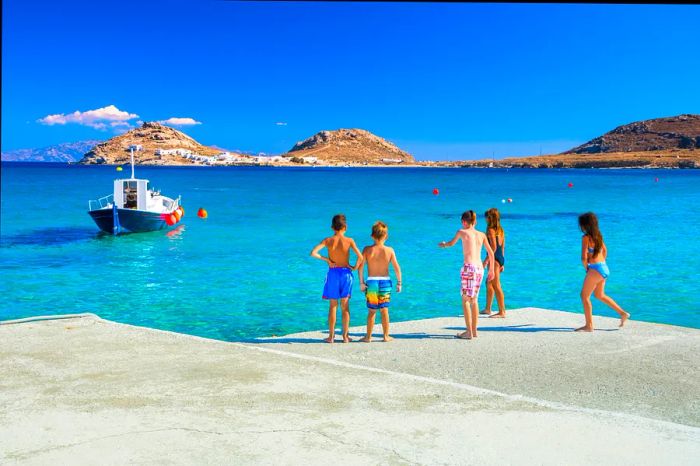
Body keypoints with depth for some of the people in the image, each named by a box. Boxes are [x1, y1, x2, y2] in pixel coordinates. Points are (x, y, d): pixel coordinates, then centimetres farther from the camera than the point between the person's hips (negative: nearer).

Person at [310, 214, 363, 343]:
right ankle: (345, 336, 13)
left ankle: (331, 336, 13)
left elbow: (313, 253, -15)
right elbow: (360, 257, -16)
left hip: (333, 273, 0)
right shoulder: (349, 240, -7)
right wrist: (355, 267, 0)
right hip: (346, 273, 0)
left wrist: (326, 260, -6)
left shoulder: (328, 240, -5)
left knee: (332, 306, 9)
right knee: (345, 306, 9)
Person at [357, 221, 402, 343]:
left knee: (371, 311, 10)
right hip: (385, 282, 0)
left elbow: (360, 267, -8)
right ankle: (386, 336, 17)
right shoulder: (389, 250, -4)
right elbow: (397, 268, -3)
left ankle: (368, 336, 15)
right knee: (384, 310, 11)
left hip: (371, 282, 0)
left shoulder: (367, 249, -5)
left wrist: (361, 282, -1)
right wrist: (399, 283, 7)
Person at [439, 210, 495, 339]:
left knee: (466, 300, 1)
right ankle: (474, 330, 19)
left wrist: (443, 244, 42)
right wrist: (491, 270, 19)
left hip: (468, 267, -5)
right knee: (474, 299, 15)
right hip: (479, 268, 5)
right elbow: (491, 253, 12)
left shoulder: (462, 232, 2)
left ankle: (469, 332, 0)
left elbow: (451, 243, 21)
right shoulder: (481, 235, 12)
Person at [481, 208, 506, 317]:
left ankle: (502, 312, -3)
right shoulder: (500, 230, 13)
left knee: (496, 286, -5)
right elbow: (502, 247, 15)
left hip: (494, 259, -10)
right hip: (501, 258, 10)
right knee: (489, 283, 19)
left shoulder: (491, 230, -13)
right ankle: (487, 309, 26)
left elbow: (493, 248, -20)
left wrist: (486, 260, -18)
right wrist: (502, 263, 19)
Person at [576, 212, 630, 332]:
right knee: (600, 295, 24)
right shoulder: (598, 235, 10)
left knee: (584, 295, 2)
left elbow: (584, 257, -19)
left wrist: (586, 268, -3)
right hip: (604, 268, 9)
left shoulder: (586, 237, -15)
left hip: (595, 268, -9)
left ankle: (589, 325, 5)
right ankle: (623, 313, 25)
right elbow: (605, 251, 24)